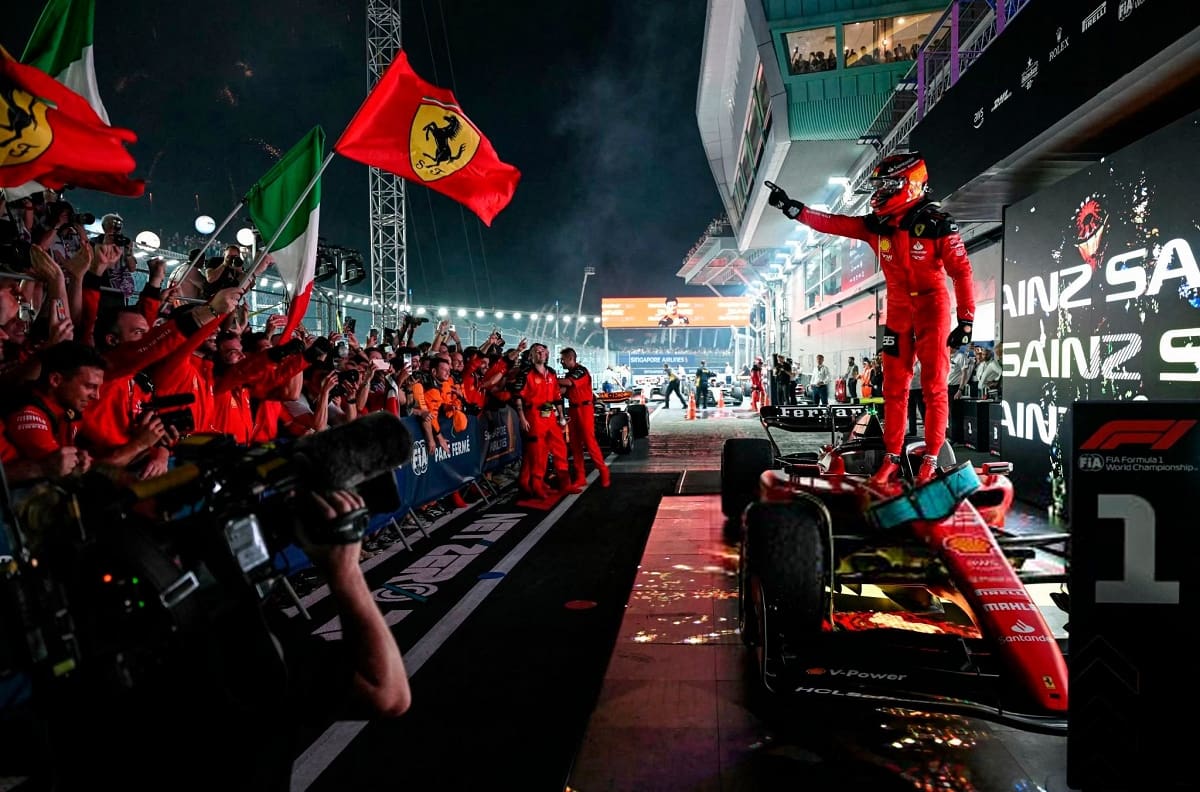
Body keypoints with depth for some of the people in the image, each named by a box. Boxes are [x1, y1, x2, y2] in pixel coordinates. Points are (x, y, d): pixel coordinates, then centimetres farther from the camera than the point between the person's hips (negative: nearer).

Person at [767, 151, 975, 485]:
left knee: (934, 386, -2)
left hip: (932, 307, -5)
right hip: (898, 310, 5)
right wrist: (791, 208, -8)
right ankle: (892, 458, 13)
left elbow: (962, 272, -12)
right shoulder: (877, 225, 2)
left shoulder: (936, 223, -14)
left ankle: (931, 461, 5)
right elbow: (834, 224, -1)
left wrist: (966, 321, -13)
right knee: (894, 388, 6)